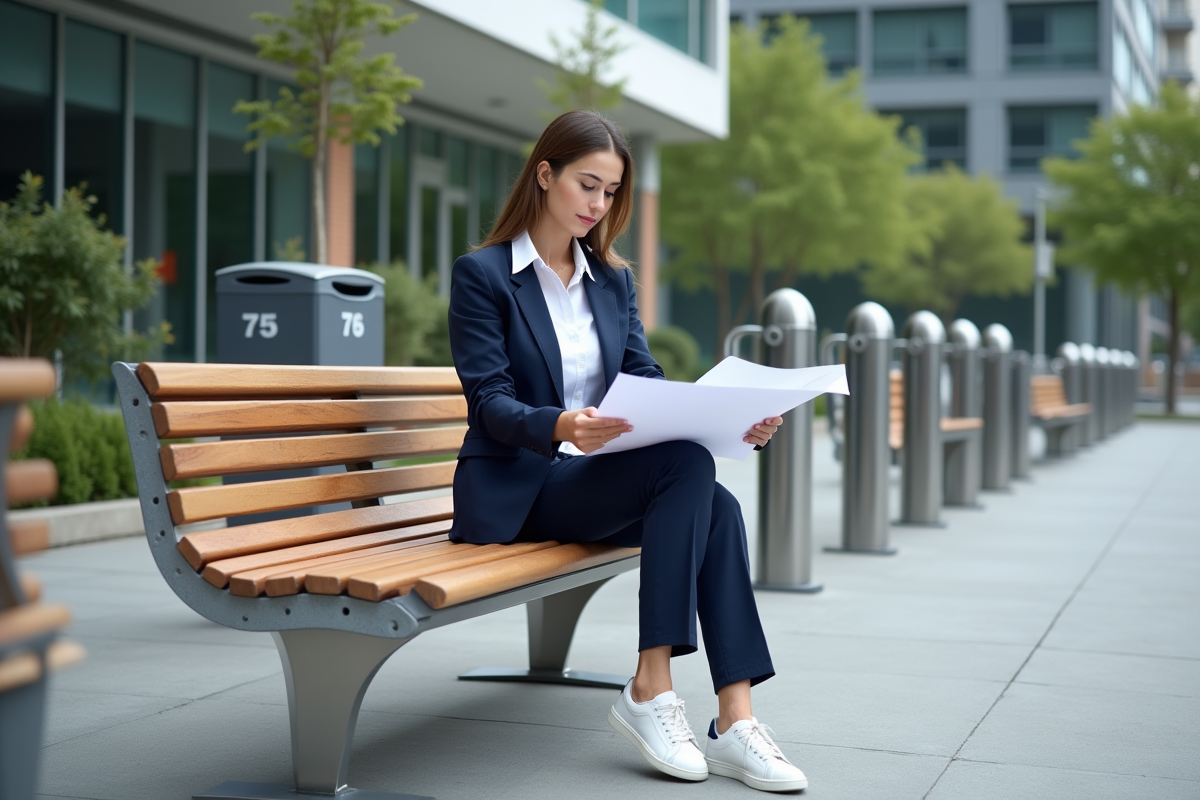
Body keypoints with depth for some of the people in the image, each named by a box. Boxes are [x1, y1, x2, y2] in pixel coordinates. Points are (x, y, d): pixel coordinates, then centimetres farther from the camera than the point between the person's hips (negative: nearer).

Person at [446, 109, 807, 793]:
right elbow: (490, 402, -11)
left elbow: (645, 379, 9)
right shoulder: (482, 274, -2)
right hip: (516, 487, -6)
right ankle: (651, 691, -28)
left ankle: (735, 721, -29)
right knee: (686, 463, -29)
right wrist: (560, 426, -34)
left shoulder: (614, 279, 17)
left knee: (718, 504, -25)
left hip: (597, 475, 6)